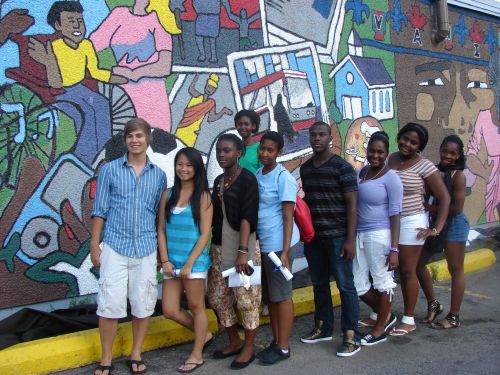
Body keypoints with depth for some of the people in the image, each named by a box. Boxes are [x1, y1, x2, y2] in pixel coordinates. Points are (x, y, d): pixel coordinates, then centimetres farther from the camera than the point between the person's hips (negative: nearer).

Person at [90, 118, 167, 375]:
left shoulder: (159, 175, 7)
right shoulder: (109, 170, 2)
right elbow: (100, 210, 2)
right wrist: (94, 244, -2)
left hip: (146, 248, 2)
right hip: (114, 247, -2)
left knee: (143, 304, 8)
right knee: (109, 304, -1)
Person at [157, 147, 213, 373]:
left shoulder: (203, 196, -6)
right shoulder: (168, 195, 6)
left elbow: (205, 234, -9)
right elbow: (161, 230, 5)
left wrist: (189, 263, -13)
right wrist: (165, 260, -4)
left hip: (194, 261, -5)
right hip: (172, 261, 5)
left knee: (196, 307, 8)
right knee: (170, 311, 7)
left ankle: (197, 355, 24)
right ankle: (204, 334, 31)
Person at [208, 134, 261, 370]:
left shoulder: (247, 179, -8)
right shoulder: (218, 181, 13)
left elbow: (247, 217, -16)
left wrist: (243, 251, -22)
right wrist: (211, 246, 16)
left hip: (242, 246, -7)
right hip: (218, 248, 7)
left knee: (246, 298, 0)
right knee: (218, 297, 12)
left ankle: (248, 348, 16)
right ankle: (234, 342, 29)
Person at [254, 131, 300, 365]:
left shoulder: (283, 178, -11)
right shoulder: (256, 175, 8)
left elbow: (288, 218, -13)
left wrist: (285, 252, -18)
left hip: (279, 244, -7)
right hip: (262, 244, 7)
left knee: (281, 296, 3)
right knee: (269, 295, 15)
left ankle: (283, 348, 15)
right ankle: (276, 341, 29)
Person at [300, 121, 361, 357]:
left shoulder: (342, 167, -6)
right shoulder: (305, 169, 10)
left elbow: (351, 204, -9)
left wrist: (350, 240, -14)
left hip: (337, 236, -5)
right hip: (313, 237, 6)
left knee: (345, 285, -1)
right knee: (319, 283, 13)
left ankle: (351, 337, 5)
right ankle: (323, 328, 27)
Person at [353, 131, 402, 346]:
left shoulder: (391, 178, -9)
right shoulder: (361, 172, 9)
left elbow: (395, 215, -11)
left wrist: (394, 249, -15)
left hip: (379, 236, -7)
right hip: (359, 235, 7)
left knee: (382, 281, 7)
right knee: (358, 285, 11)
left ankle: (380, 330, 24)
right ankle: (386, 316, 35)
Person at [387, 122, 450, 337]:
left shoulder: (424, 166, -10)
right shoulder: (390, 159, 4)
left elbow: (444, 198, -7)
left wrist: (437, 229, -10)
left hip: (411, 223, -5)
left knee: (407, 271, 3)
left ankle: (409, 320, 16)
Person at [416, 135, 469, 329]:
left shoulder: (458, 175, -14)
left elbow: (457, 208, -18)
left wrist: (432, 209, -13)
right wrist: (428, 208, -13)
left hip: (454, 225, -7)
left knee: (455, 270, 4)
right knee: (418, 263, 10)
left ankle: (454, 317, 14)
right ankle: (433, 304, 27)